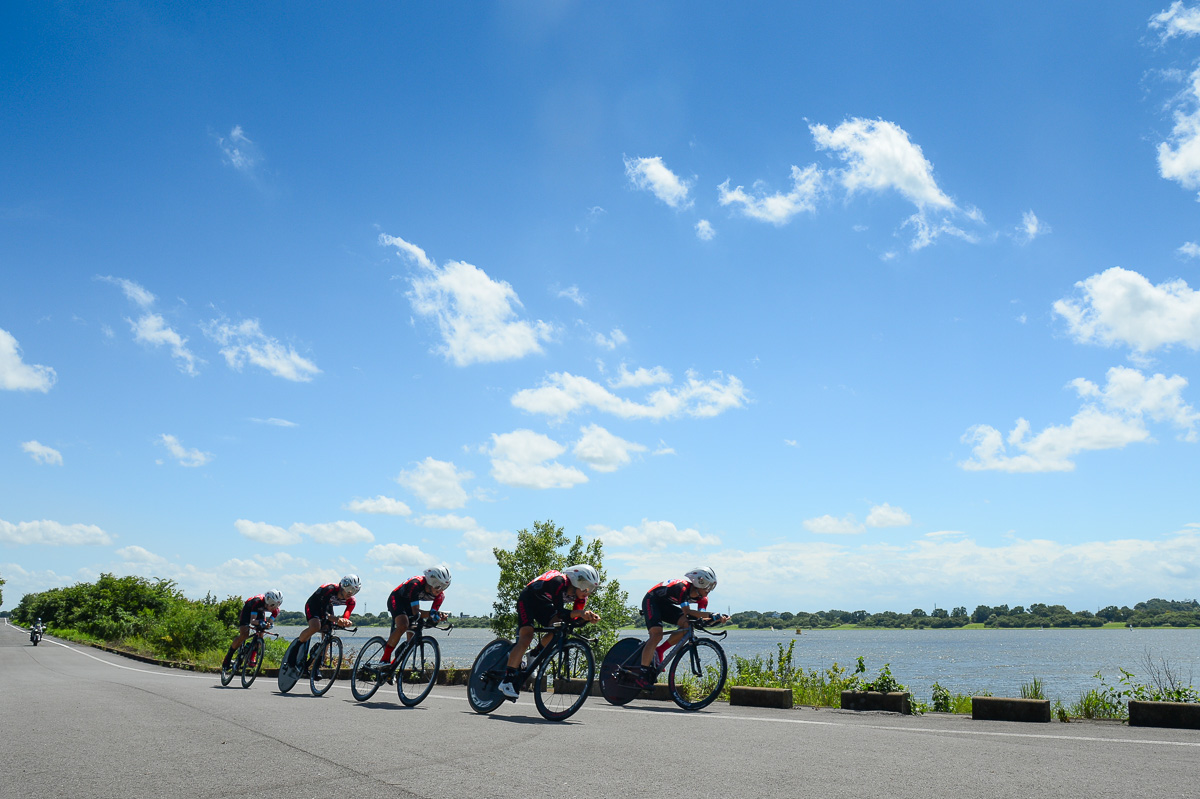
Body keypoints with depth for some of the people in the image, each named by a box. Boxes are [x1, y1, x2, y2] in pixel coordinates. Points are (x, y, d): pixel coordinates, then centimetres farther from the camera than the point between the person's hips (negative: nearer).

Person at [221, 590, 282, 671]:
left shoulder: (276, 609, -30)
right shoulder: (258, 601, -43)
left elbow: (270, 621, -22)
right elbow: (252, 620, -49)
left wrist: (268, 624, -42)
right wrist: (259, 622, -66)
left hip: (260, 611, 4)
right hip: (248, 609, -4)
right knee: (244, 634, -20)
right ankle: (227, 658, -4)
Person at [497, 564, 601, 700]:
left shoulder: (580, 593, -15)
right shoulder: (559, 582, -36)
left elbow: (574, 619, -14)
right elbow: (560, 614, -38)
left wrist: (589, 618, -33)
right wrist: (580, 613, -51)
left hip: (543, 603, 7)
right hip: (528, 599, -7)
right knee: (526, 637, -23)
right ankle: (507, 681, -19)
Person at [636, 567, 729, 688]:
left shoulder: (702, 598, -9)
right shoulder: (683, 587, -33)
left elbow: (701, 618, -16)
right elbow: (687, 611, -39)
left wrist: (717, 619, -34)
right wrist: (711, 615, -44)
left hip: (665, 604, 8)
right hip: (651, 601, -8)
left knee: (687, 624, -16)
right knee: (657, 635, -25)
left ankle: (658, 651, -3)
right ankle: (642, 676, -21)